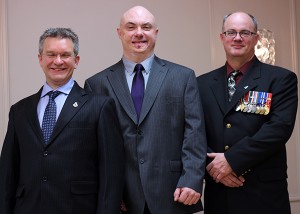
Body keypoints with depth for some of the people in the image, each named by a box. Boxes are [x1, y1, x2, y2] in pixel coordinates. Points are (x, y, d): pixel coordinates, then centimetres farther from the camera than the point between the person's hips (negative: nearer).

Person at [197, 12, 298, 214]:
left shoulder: (281, 79, -1)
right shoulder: (203, 83, 10)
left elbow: (280, 128, -13)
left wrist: (231, 160, -17)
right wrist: (213, 164, -12)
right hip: (218, 193, 3)